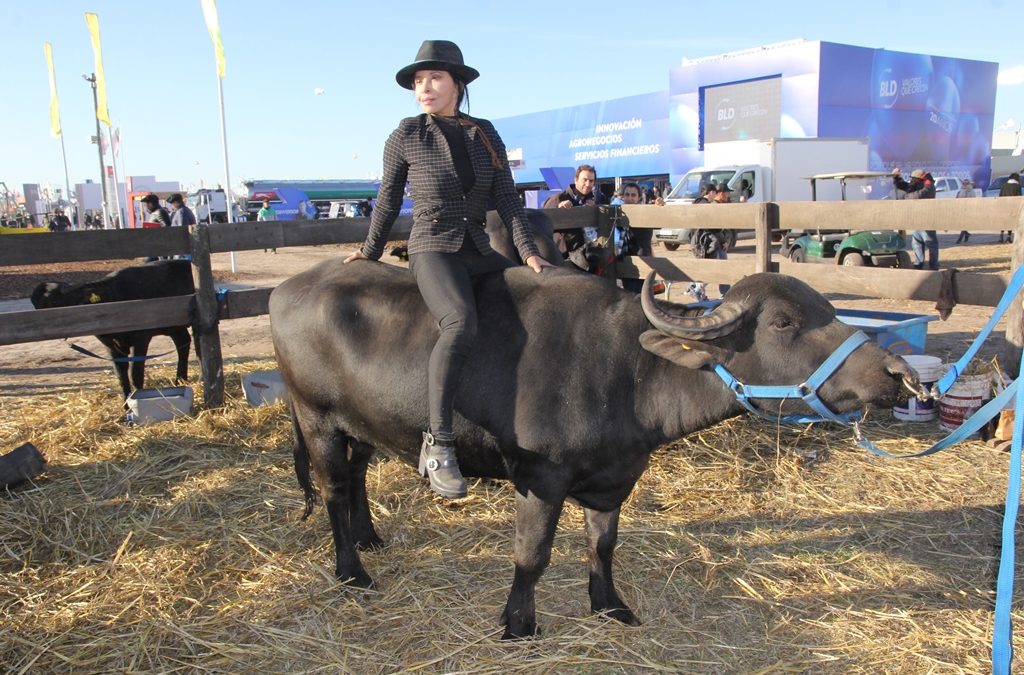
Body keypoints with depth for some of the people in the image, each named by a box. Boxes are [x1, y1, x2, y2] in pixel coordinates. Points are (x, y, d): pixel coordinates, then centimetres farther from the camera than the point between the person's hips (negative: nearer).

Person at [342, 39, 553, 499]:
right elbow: (388, 201, 9)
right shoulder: (405, 137, 0)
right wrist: (370, 252, 16)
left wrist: (528, 250, -5)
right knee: (460, 323, -35)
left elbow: (506, 198, 5)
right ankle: (438, 444, -31)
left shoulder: (486, 135, 9)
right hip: (432, 251, -5)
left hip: (480, 253, 5)